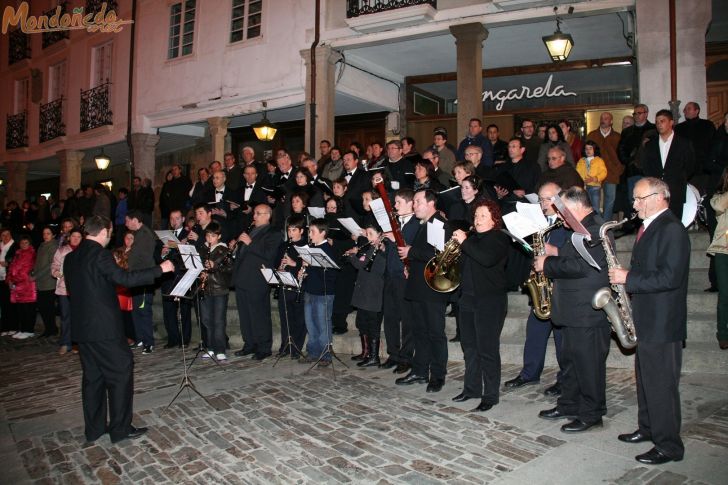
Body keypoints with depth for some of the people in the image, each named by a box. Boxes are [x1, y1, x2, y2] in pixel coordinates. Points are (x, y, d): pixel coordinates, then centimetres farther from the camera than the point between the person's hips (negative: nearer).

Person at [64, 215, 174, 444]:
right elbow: (125, 278, -23)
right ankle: (120, 429, 6)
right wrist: (160, 269, -18)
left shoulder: (71, 257, 10)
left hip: (82, 327, 8)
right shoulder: (99, 254, -15)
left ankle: (94, 429, 22)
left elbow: (73, 289, 19)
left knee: (92, 376, 15)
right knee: (121, 374, 1)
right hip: (105, 328, -8)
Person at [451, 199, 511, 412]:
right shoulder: (471, 237, 17)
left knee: (487, 349, -5)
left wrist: (464, 242, -20)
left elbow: (487, 259, -25)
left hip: (490, 300, -8)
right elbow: (463, 262, 23)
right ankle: (471, 388, 24)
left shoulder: (499, 238, -6)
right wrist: (458, 242, 6)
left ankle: (490, 395, 4)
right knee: (469, 346, 13)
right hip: (468, 298, 8)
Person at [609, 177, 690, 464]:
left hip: (663, 323, -10)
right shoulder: (649, 227, 13)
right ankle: (648, 428, 35)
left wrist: (628, 278, -21)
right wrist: (624, 276, 5)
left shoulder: (671, 229, -18)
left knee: (662, 385, -1)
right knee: (646, 380, 20)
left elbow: (669, 277, -26)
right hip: (647, 320, 10)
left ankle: (669, 446, 12)